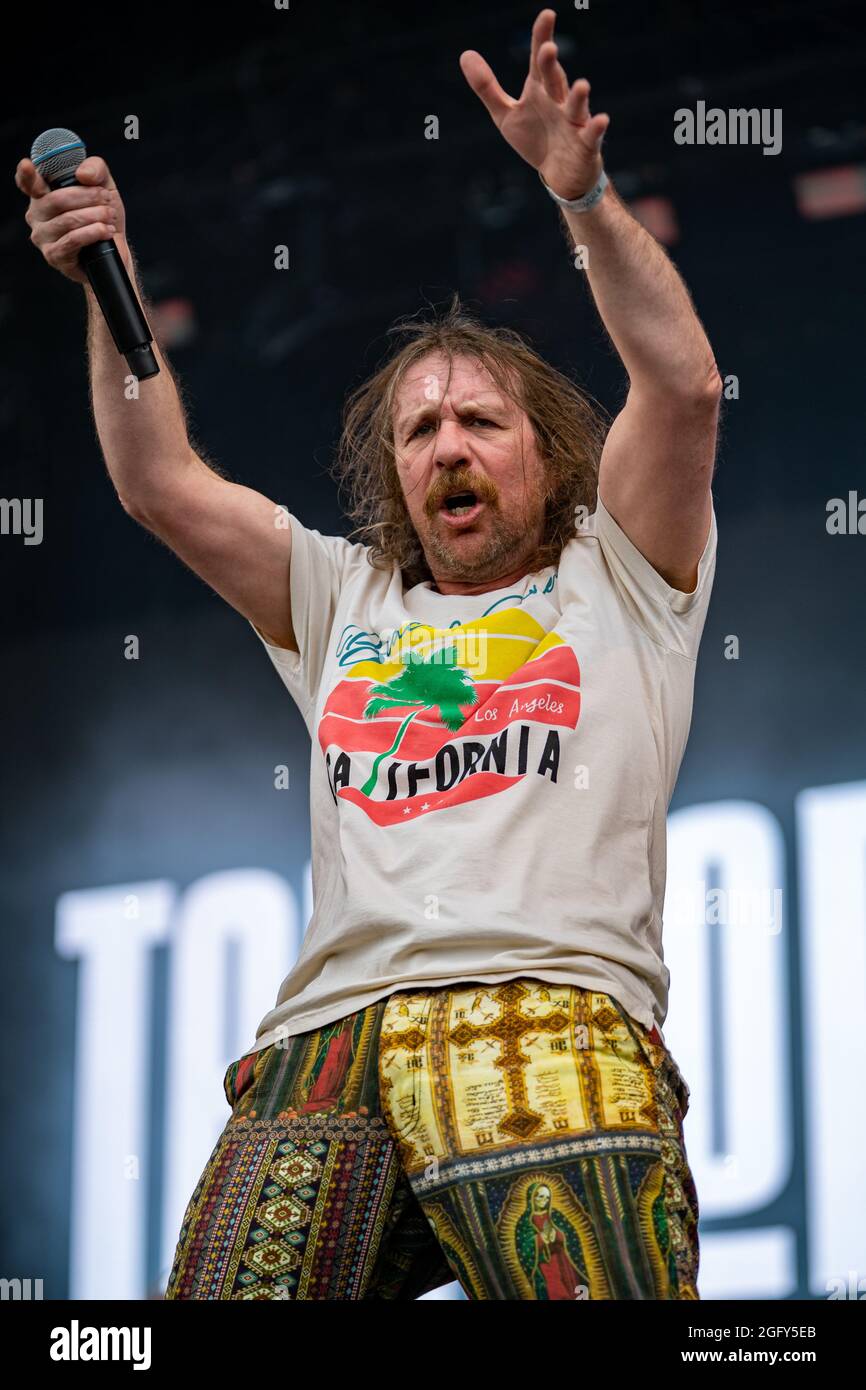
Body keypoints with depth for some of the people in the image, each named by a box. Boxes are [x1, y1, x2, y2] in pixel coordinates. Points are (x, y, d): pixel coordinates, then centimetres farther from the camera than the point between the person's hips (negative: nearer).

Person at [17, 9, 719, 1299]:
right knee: (226, 1293, -20)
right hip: (330, 1040, 3)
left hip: (557, 1034, -3)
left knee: (595, 1285, -28)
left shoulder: (614, 577, 23)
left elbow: (684, 387, 8)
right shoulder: (347, 600, 32)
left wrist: (581, 188, -1)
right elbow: (163, 486, 25)